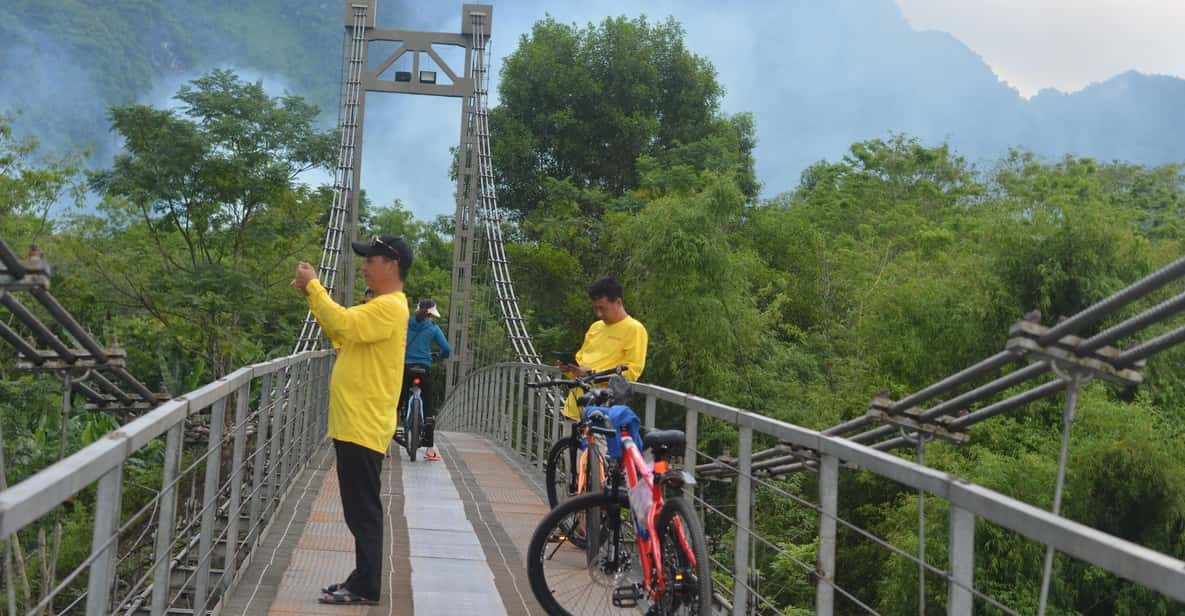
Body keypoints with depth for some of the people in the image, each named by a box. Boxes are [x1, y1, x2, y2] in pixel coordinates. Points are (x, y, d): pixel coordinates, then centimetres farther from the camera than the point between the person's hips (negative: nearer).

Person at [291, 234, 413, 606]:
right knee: (360, 510, 14)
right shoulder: (382, 306, 18)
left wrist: (314, 285, -16)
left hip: (363, 425, -10)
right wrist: (311, 294, 11)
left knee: (363, 510, -5)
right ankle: (364, 580, 22)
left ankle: (366, 588, 1)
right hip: (355, 423, 10)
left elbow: (342, 323, -28)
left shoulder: (390, 306, -15)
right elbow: (341, 334, 19)